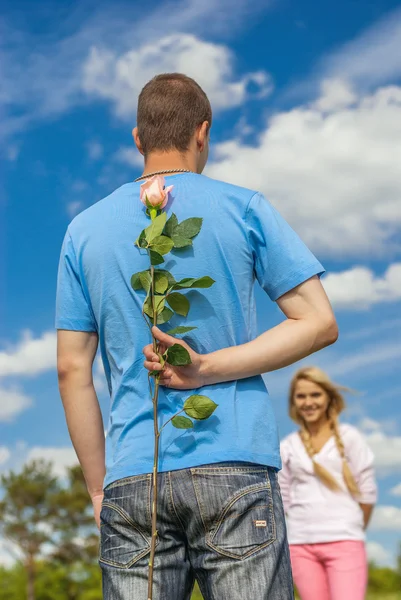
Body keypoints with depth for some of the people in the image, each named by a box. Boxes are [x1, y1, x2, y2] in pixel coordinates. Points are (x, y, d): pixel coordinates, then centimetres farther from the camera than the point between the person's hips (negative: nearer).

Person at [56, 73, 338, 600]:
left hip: (131, 478, 3)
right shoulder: (243, 208, 4)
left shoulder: (84, 230, 10)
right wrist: (208, 368, -5)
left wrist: (99, 487, 13)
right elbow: (319, 323, -1)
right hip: (235, 466, -2)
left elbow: (72, 370, 8)